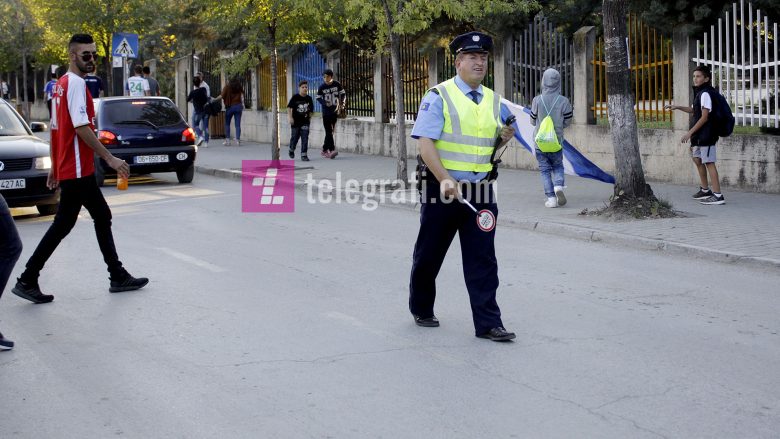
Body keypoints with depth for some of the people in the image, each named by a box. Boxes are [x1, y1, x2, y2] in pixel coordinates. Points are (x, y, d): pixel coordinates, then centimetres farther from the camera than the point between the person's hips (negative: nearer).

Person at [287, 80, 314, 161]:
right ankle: (291, 150, 38)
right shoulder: (295, 97, -7)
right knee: (294, 137, 11)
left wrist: (309, 117, 11)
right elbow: (289, 107, -6)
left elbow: (311, 109, 13)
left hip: (305, 122, 2)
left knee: (305, 138, -5)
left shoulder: (309, 98, 1)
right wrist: (290, 117, -13)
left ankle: (304, 154, -2)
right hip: (295, 121, -2)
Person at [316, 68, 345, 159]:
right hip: (326, 112, -3)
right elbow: (318, 98, 5)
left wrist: (343, 102, -7)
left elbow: (343, 94, 11)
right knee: (328, 132, -12)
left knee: (331, 131, 8)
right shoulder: (322, 87, -3)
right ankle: (332, 150, -17)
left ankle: (325, 150, 19)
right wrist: (325, 103, -13)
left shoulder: (337, 84, 0)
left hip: (335, 111, 3)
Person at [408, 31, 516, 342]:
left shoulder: (493, 101, 12)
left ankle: (488, 324, 1)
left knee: (483, 259, 0)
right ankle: (421, 310, 30)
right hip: (443, 188, -4)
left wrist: (504, 138, -1)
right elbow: (425, 142, -15)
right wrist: (445, 180, -23)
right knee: (429, 255, 10)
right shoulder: (439, 97, -6)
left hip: (480, 190, 4)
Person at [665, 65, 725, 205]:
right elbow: (694, 110, 31)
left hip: (706, 134, -11)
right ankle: (705, 190, 34)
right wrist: (677, 107, 25)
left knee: (709, 163, -11)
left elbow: (704, 117, -20)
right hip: (700, 135, 11)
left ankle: (717, 195, -12)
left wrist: (690, 132, -19)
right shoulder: (700, 93, 16)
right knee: (697, 159, 21)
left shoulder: (705, 94, -15)